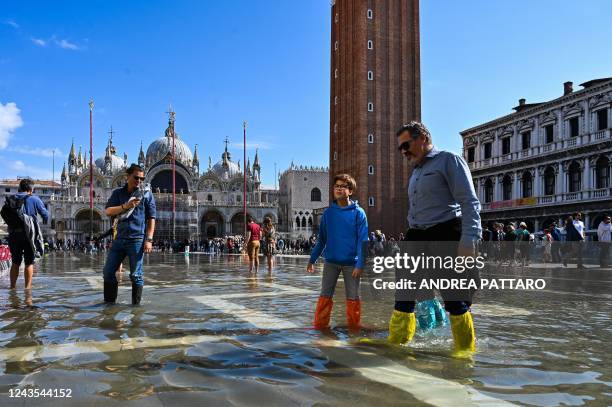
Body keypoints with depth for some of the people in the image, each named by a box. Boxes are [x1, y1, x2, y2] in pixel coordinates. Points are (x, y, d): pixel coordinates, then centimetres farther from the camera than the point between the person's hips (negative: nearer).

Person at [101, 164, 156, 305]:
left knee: (136, 275, 0)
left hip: (137, 239, -4)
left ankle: (136, 304, 9)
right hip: (120, 238, 4)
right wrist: (125, 206, -17)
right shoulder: (118, 193, 12)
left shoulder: (147, 194, 3)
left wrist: (149, 240, -7)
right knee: (108, 271, 7)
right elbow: (108, 212, 1)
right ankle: (109, 301, 20)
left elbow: (151, 218, 1)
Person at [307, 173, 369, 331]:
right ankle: (320, 326, 14)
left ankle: (354, 328, 20)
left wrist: (360, 264, -14)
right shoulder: (328, 212, 4)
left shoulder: (358, 213, -4)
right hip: (331, 262, 2)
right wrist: (312, 260, 7)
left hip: (351, 263, -2)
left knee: (353, 297, 7)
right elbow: (321, 239, 9)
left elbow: (362, 240, -7)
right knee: (325, 296, 5)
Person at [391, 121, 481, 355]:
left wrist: (469, 240, -21)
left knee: (454, 300, -1)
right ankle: (395, 344, 18)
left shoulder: (449, 160, -2)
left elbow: (469, 202, -11)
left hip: (444, 236, -8)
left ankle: (465, 351, 13)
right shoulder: (415, 172, 21)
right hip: (416, 238, 8)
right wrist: (410, 241, 18)